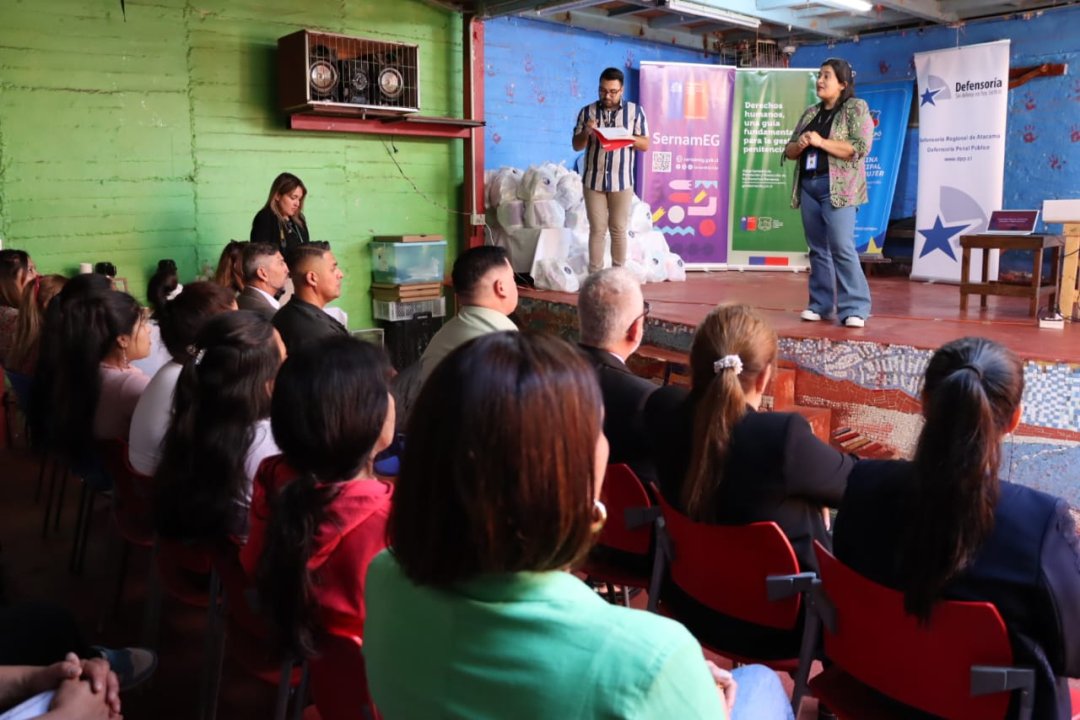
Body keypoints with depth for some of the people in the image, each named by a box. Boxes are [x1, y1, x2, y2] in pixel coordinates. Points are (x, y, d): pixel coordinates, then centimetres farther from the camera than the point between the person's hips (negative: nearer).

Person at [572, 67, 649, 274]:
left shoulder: (635, 110, 2)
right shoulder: (587, 111, 5)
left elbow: (645, 144, 3)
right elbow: (577, 146, 6)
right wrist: (586, 132, -14)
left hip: (622, 182, 0)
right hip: (593, 181, 1)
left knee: (619, 230, 4)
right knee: (597, 230, 2)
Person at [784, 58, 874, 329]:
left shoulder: (856, 108, 0)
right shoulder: (810, 113, 18)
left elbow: (861, 147, -12)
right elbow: (789, 150, 19)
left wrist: (821, 142, -15)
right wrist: (800, 145, -4)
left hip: (837, 188, -6)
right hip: (808, 185, 6)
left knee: (842, 247, -13)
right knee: (817, 248, 7)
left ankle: (855, 308, -9)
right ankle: (820, 304, 12)